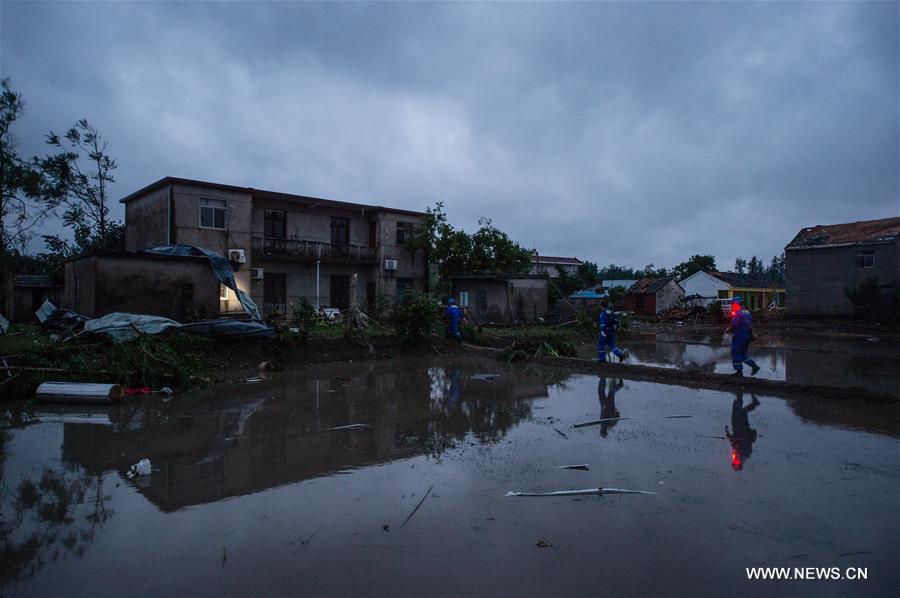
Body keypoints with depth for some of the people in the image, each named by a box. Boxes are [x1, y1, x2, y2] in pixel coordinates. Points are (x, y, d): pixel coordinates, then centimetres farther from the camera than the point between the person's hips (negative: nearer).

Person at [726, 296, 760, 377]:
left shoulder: (737, 313, -14)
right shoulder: (747, 311, 14)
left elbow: (734, 325, -21)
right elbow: (750, 323, 19)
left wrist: (728, 329, -4)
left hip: (740, 335, -9)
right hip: (748, 334, 9)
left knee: (735, 352, -1)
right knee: (743, 353, 18)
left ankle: (739, 371, -1)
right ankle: (754, 366, 10)